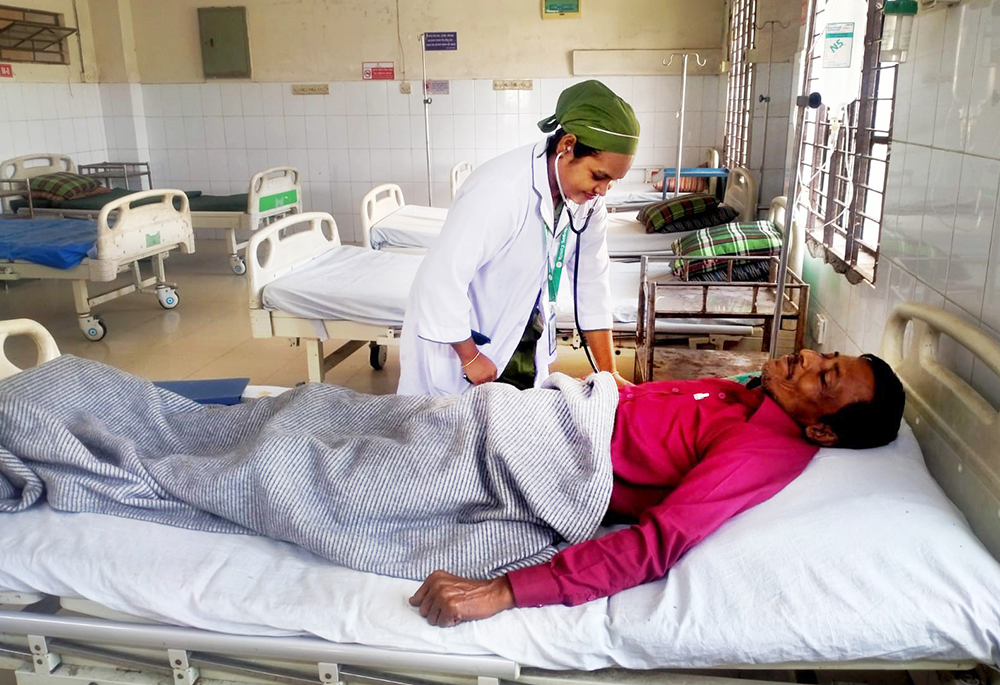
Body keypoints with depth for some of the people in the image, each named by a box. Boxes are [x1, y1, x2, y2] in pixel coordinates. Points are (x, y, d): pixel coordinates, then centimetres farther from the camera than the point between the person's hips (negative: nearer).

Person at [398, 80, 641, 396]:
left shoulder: (589, 201, -9)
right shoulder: (500, 190, -31)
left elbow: (591, 282, -1)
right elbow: (443, 276, -29)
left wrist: (608, 371, -1)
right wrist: (470, 357, -17)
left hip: (523, 339, 6)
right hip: (457, 340, -6)